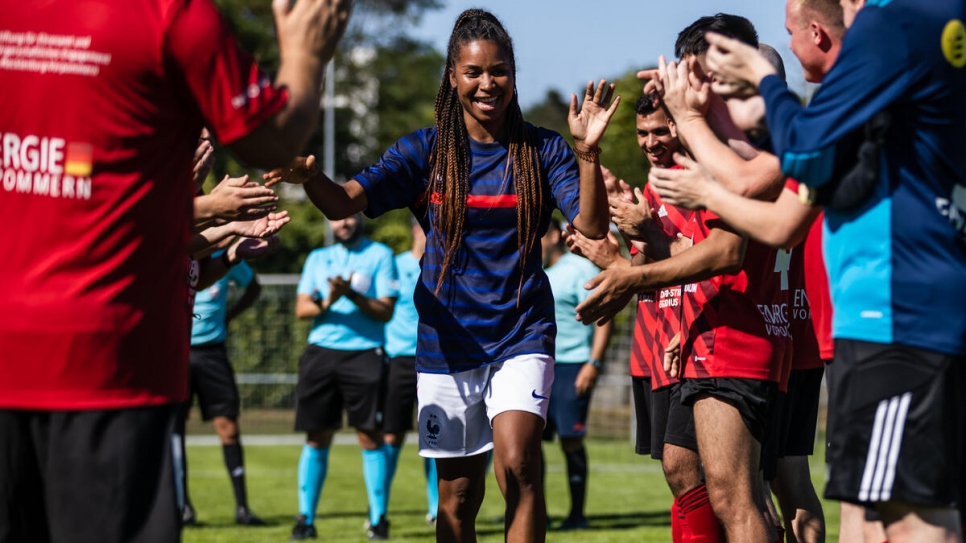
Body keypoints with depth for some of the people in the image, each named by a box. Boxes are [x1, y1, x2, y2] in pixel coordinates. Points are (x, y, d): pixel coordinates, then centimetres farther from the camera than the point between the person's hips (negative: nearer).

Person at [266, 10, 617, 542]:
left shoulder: (541, 150, 0)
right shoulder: (427, 150, 1)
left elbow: (592, 226, -11)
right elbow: (346, 202, -9)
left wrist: (588, 153, -27)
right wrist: (309, 177, -31)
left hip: (520, 334, -2)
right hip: (448, 338, 2)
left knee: (517, 465, -24)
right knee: (458, 493, 9)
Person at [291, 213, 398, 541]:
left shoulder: (379, 255, 5)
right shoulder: (318, 258, 16)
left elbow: (386, 311, -3)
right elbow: (301, 307, 8)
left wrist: (352, 295, -18)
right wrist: (325, 304, -13)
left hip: (364, 353, -3)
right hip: (321, 351, 3)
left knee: (370, 437, -4)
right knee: (317, 438, 3)